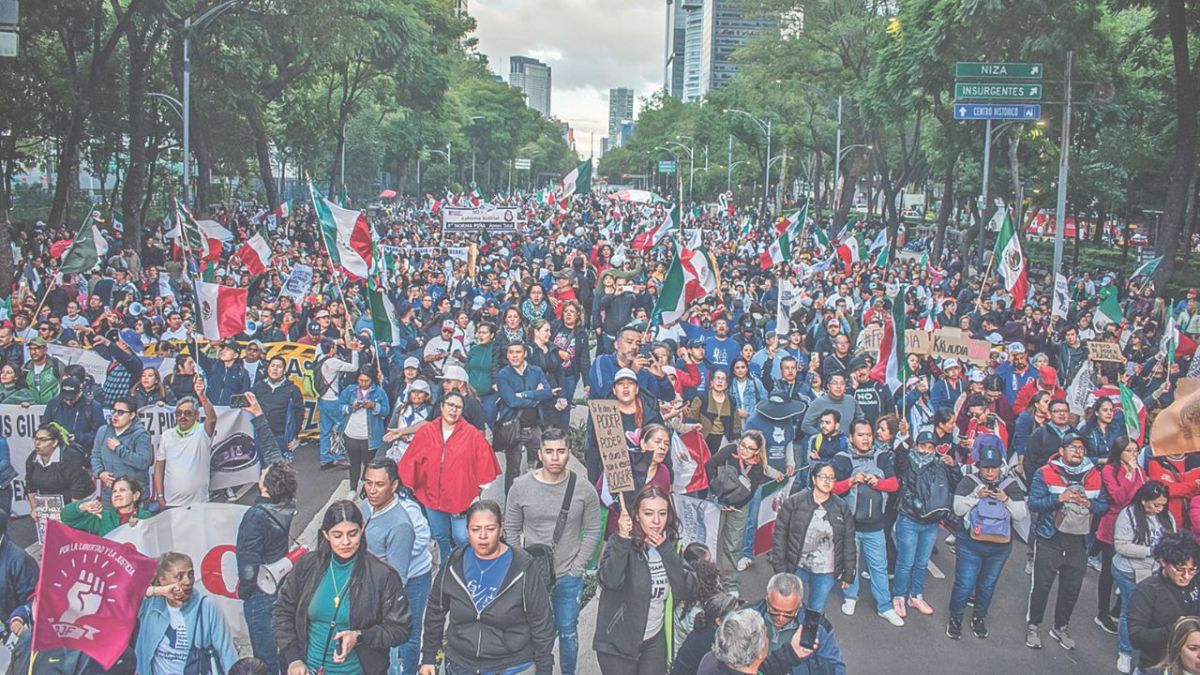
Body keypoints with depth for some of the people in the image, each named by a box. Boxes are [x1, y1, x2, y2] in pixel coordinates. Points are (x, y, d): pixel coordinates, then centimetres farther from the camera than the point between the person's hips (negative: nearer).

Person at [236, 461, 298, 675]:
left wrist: (244, 591, -6)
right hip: (285, 590, 7)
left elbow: (249, 562, -21)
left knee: (267, 657, 6)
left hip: (261, 594, -7)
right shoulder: (288, 510, -4)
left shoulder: (256, 516, -23)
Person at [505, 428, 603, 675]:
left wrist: (576, 568, -5)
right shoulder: (521, 487, -7)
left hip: (568, 577, 0)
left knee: (568, 631, 12)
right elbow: (511, 530, 2)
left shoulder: (584, 490, -9)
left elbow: (592, 532, -1)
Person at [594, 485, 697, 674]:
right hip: (618, 644, -4)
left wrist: (666, 551, -16)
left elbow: (686, 592, -9)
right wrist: (622, 540, -35)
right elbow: (609, 581, -29)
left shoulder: (668, 547, 2)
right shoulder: (621, 544, -12)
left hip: (655, 642, 4)